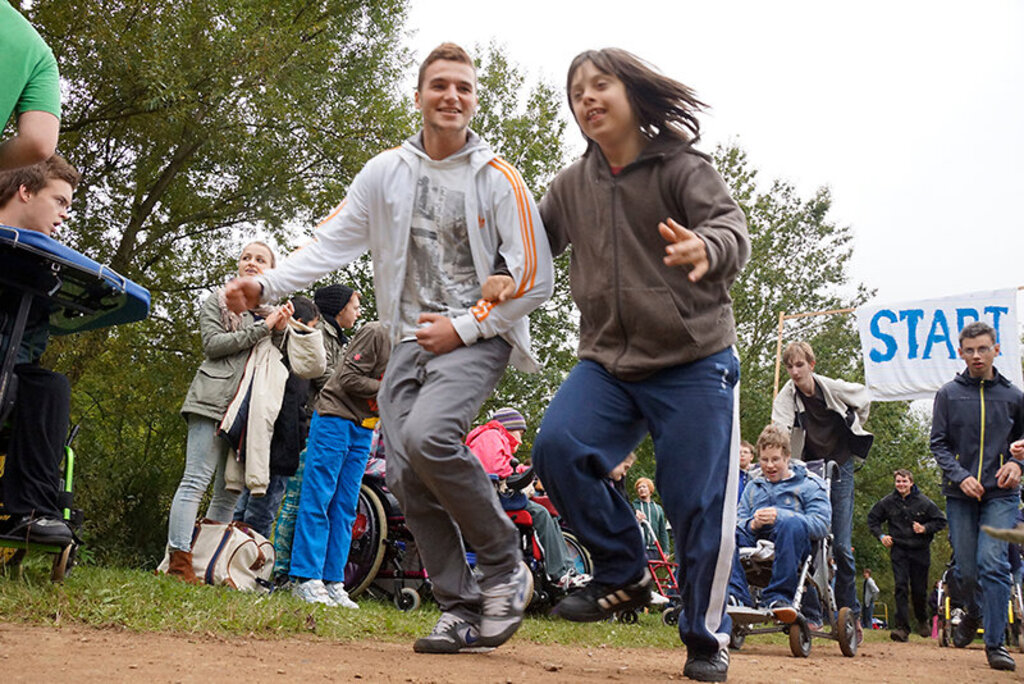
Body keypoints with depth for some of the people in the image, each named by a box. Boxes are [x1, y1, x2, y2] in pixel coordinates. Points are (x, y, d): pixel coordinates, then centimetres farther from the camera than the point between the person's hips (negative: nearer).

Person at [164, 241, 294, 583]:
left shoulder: (272, 311, 23)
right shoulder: (218, 300, 10)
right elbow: (213, 343, -5)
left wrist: (281, 330, -1)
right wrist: (262, 328, -8)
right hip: (215, 401, -5)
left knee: (230, 491, 3)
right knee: (197, 480, -12)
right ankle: (179, 563, -16)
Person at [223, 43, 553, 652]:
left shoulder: (498, 179, -3)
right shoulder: (386, 172, 8)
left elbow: (534, 279, -5)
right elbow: (332, 244, 8)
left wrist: (464, 327, -11)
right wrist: (266, 285, -5)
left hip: (477, 337, -5)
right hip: (411, 341, 5)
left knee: (427, 435, -29)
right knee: (407, 479, -4)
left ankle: (504, 566, -10)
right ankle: (464, 613, 8)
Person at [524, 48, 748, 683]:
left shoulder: (682, 166, -7)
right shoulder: (572, 184, 8)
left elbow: (734, 231, -20)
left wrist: (707, 249, -45)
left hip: (693, 361, -4)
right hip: (608, 361, 4)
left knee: (700, 503, -4)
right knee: (559, 447, -20)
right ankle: (623, 574, 1)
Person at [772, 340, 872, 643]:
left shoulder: (833, 388, -7)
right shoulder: (786, 396, -8)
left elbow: (864, 399, 14)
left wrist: (853, 431, 15)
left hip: (839, 468, -1)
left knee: (841, 545, -2)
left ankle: (851, 614, 10)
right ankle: (811, 613, 1)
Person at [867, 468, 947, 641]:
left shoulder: (923, 502, -4)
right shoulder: (887, 502, 0)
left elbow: (941, 521, 3)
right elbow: (872, 519, 13)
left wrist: (925, 528, -13)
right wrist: (881, 535, -1)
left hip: (920, 551, 0)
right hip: (898, 550, 0)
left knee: (919, 589, 7)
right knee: (900, 587, -11)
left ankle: (922, 621, 34)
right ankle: (901, 627, -13)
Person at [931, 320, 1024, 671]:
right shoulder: (948, 394, 5)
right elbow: (939, 443, 3)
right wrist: (961, 476, -11)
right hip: (960, 494, 1)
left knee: (993, 562, -15)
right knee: (966, 569, 5)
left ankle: (995, 642, -11)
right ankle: (973, 614, 36)